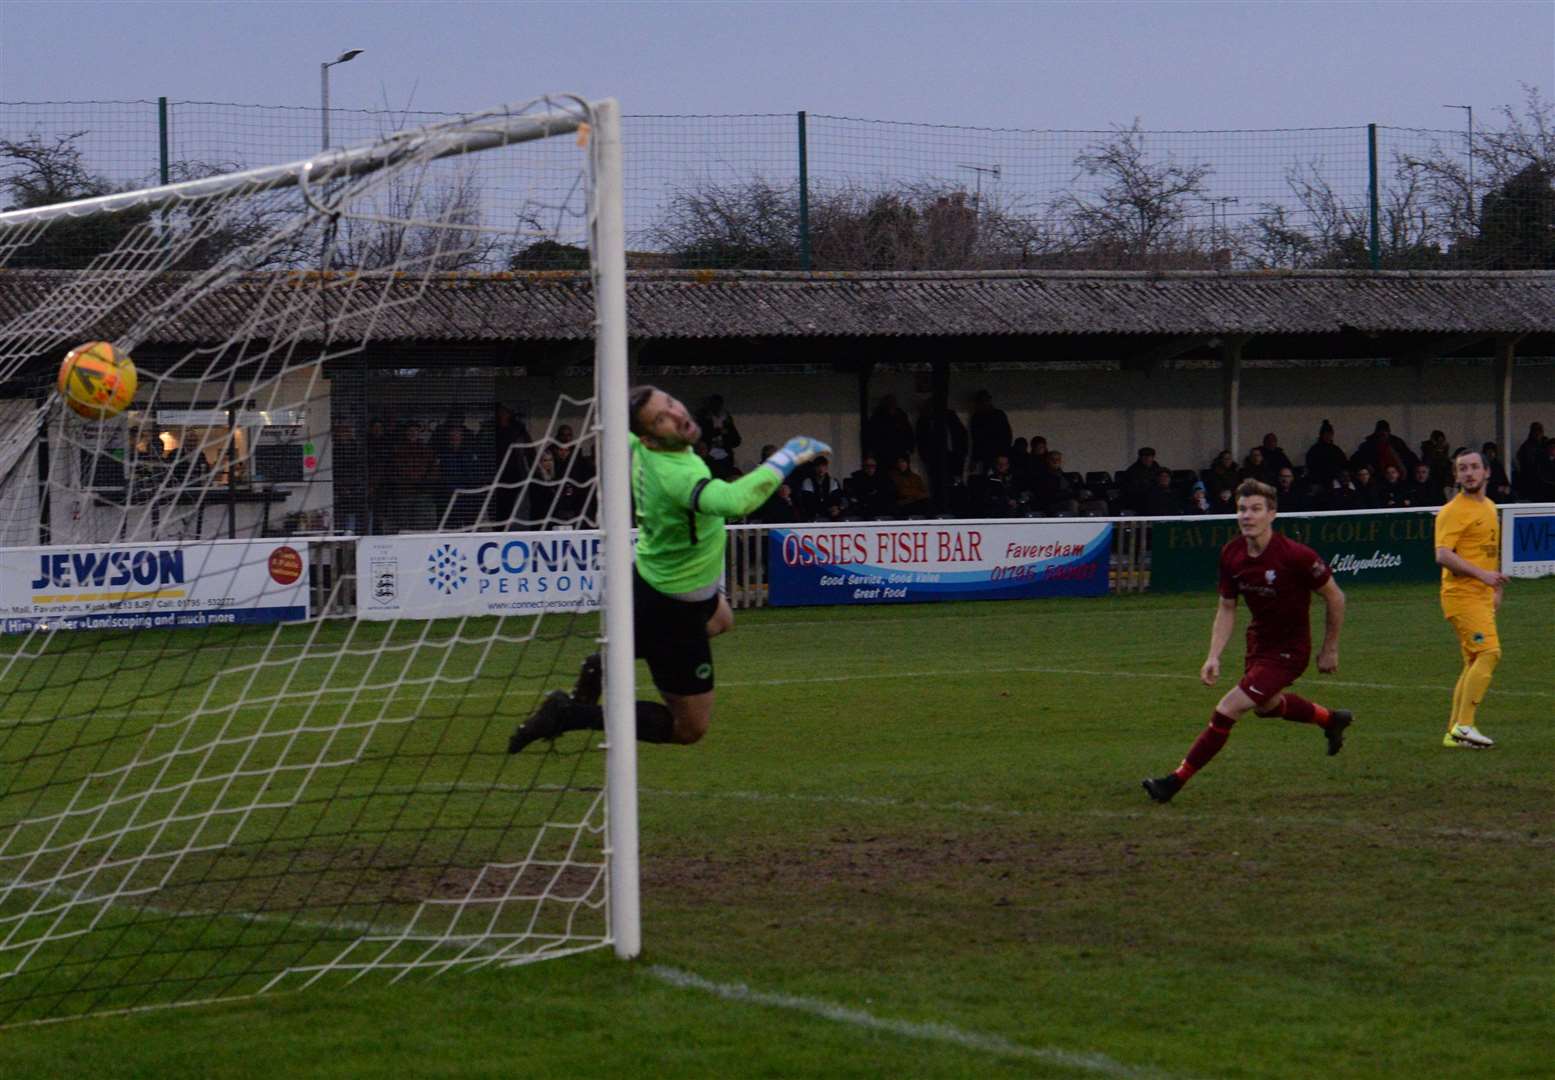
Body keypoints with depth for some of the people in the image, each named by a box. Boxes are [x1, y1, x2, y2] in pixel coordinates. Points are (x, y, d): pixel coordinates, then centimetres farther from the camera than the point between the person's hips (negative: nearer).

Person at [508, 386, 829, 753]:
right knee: (689, 728, 3)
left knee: (720, 619, 40)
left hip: (648, 574, 9)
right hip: (674, 609, -9)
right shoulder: (678, 475, -38)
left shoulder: (638, 446, -12)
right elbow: (736, 501, -57)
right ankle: (571, 714, -2)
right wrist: (787, 458, -45)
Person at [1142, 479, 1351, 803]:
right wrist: (1213, 657, -10)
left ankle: (1176, 781, -5)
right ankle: (1332, 719, 59)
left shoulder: (1296, 555, -28)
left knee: (1227, 712, -15)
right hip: (1258, 640, 8)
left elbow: (1334, 597, -13)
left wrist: (1330, 650, -6)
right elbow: (1227, 608, 2)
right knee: (1267, 704, 32)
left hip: (1288, 650, -8)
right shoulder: (1231, 554, -11)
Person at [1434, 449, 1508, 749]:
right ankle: (1464, 725, -20)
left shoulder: (1489, 507, 18)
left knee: (1475, 663, 9)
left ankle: (1454, 732, 13)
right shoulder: (1453, 511, -11)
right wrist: (1482, 574, -26)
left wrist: (1497, 589, 22)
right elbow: (1443, 555, -21)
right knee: (1489, 652, -20)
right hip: (1461, 593, -9)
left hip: (1481, 596, 9)